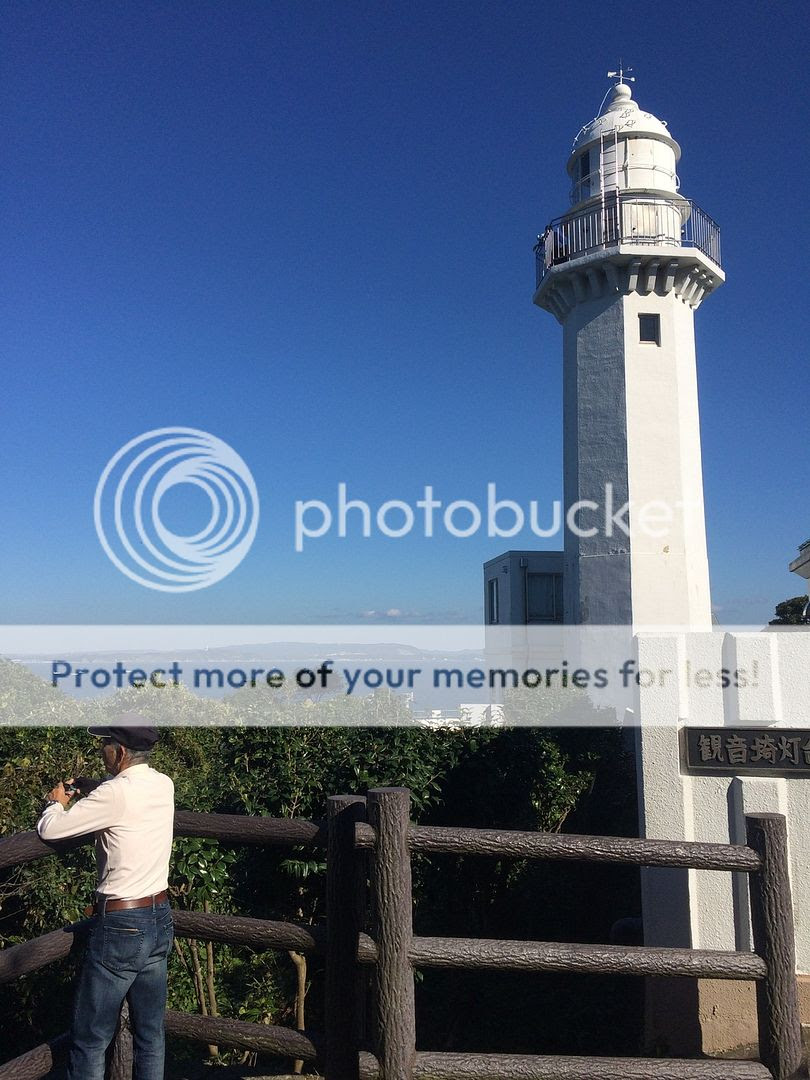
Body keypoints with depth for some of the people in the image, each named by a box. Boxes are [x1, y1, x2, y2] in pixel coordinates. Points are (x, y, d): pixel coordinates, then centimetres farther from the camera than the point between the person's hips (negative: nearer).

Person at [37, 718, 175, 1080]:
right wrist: (84, 794, 16)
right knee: (151, 1033, 16)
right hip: (160, 918, 7)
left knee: (90, 1040, 8)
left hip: (121, 926, -7)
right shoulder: (164, 785, 0)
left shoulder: (115, 794, -21)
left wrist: (57, 802, 7)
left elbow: (49, 829, -13)